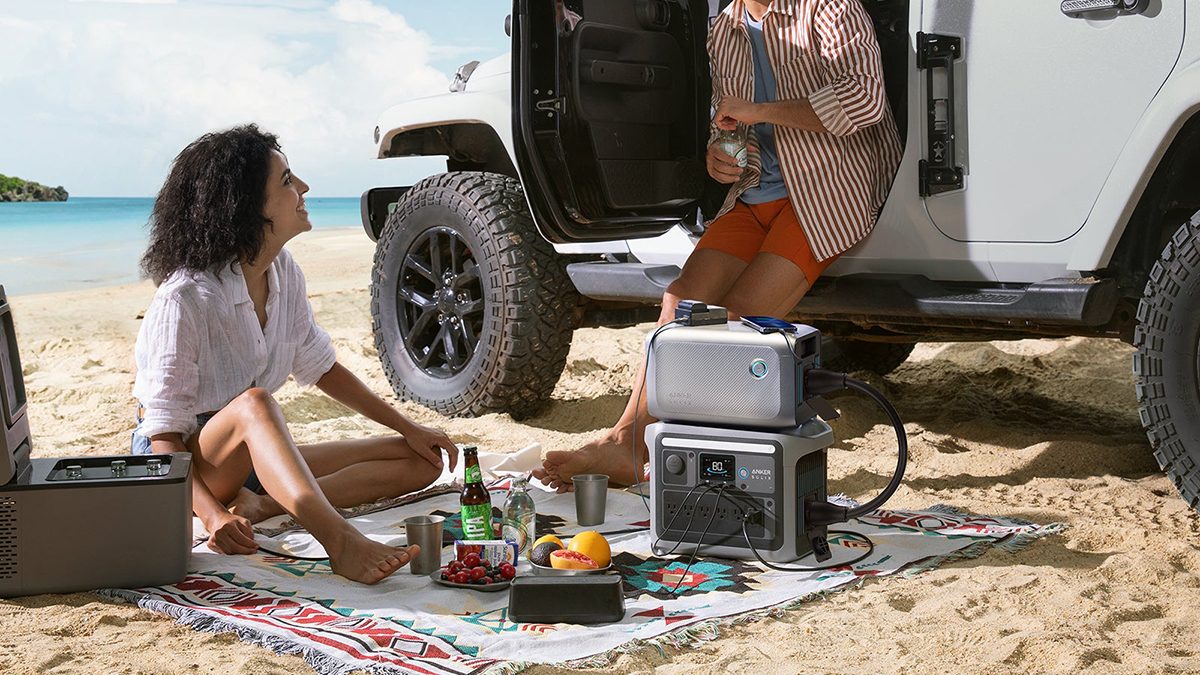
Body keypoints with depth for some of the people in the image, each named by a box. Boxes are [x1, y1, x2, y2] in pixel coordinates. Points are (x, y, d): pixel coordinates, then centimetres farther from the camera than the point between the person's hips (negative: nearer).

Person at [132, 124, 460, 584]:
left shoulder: (283, 272, -2)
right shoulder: (183, 299, -23)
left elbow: (320, 365, 11)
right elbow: (164, 433, -25)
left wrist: (409, 429, 8)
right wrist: (212, 515, -41)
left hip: (254, 456, 8)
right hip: (181, 461, -7)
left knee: (420, 463, -5)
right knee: (254, 403, -39)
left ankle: (259, 503, -22)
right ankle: (342, 544, -53)